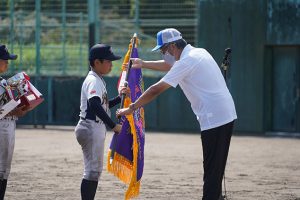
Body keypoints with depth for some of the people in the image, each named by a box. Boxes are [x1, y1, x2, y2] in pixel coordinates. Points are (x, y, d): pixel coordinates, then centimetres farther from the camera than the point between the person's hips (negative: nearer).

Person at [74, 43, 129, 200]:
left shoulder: (98, 80, 16)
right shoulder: (93, 81, -15)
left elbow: (104, 105, 26)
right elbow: (95, 105, -31)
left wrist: (120, 97, 11)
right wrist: (113, 125, -32)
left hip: (96, 129, 10)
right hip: (91, 129, -10)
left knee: (95, 170, 13)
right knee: (92, 170, -10)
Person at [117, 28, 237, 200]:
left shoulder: (186, 62, -12)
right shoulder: (199, 52, 16)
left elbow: (156, 90, -12)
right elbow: (170, 65, 36)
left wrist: (131, 108, -5)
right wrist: (143, 64, 39)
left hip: (214, 120, -9)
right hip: (227, 115, 9)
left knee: (212, 169, -10)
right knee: (216, 168, 13)